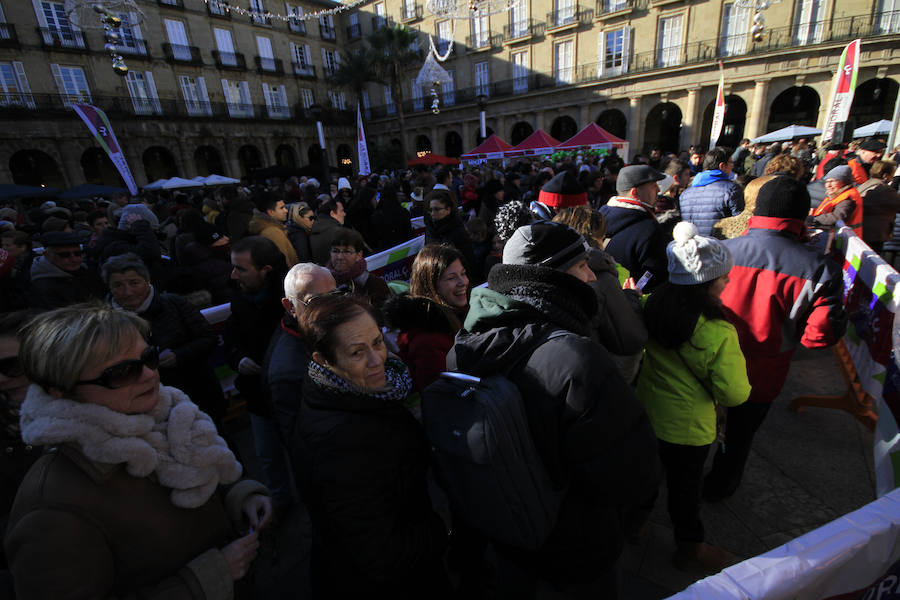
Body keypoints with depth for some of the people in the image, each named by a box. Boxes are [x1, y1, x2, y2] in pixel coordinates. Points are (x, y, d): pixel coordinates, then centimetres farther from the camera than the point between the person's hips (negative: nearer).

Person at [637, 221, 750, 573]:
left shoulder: (653, 305, -15)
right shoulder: (718, 332, -30)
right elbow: (736, 393, -19)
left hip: (646, 414, 5)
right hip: (688, 427, -5)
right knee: (685, 485, 18)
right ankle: (689, 549, 43)